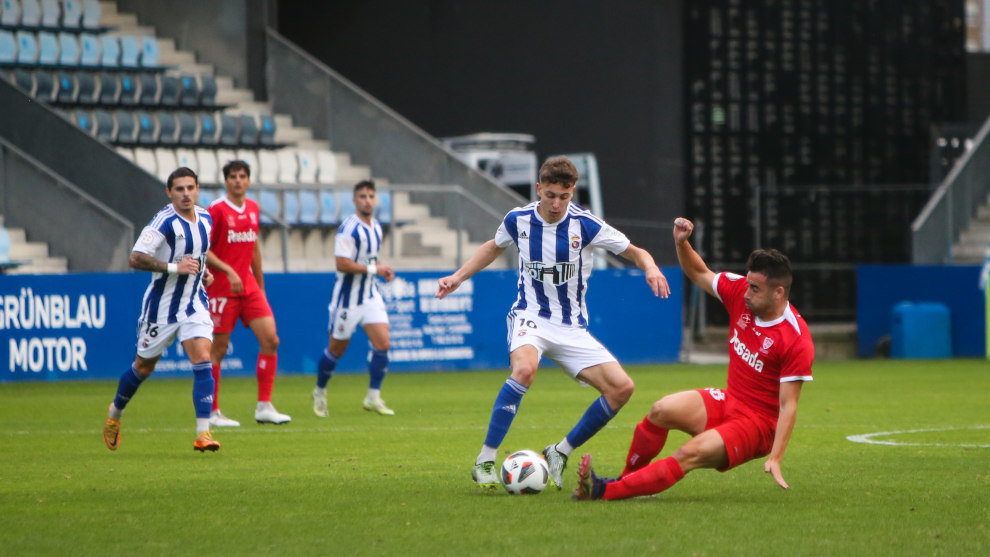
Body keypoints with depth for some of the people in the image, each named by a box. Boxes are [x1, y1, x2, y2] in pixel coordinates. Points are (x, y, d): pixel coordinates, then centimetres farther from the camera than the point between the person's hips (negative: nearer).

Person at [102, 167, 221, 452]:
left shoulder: (205, 219, 5)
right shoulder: (165, 222, -19)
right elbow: (136, 258, -26)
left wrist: (203, 271, 7)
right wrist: (173, 267, -30)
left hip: (194, 304, 5)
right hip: (162, 305, -5)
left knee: (203, 361, -14)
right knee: (143, 367, 11)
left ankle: (203, 433, -18)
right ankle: (115, 412, 39)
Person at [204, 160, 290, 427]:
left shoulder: (253, 208, 12)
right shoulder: (216, 210, -9)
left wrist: (260, 284, 22)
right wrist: (228, 271, -22)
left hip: (248, 287, 6)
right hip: (221, 289, -6)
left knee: (270, 340, -4)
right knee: (218, 349, -2)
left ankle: (264, 406, 0)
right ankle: (212, 412, 7)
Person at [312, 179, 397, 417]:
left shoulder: (376, 226, 9)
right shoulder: (349, 228, -17)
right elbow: (342, 264, -24)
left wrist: (381, 269, 5)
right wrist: (374, 269, -21)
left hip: (370, 295, 7)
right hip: (347, 297, -7)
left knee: (382, 343, -8)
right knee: (336, 348, 5)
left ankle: (373, 397, -1)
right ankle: (319, 392, 27)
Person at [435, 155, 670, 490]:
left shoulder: (585, 224, -10)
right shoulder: (518, 220, -4)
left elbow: (634, 252, -1)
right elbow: (494, 247, 20)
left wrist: (651, 268, -23)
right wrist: (457, 277, 13)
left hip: (572, 329, 2)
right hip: (530, 318, -2)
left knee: (621, 388, -14)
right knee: (524, 369, -36)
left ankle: (559, 454, 3)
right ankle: (484, 462, -29)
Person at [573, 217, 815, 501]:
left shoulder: (797, 341, -21)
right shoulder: (739, 291, -3)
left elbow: (788, 405, -19)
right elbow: (700, 274, 15)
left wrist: (775, 459, -26)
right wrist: (682, 243, -5)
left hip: (759, 425, -7)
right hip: (728, 401, 7)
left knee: (691, 454, -29)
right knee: (661, 410, -21)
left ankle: (604, 491, -32)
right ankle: (625, 479, -7)